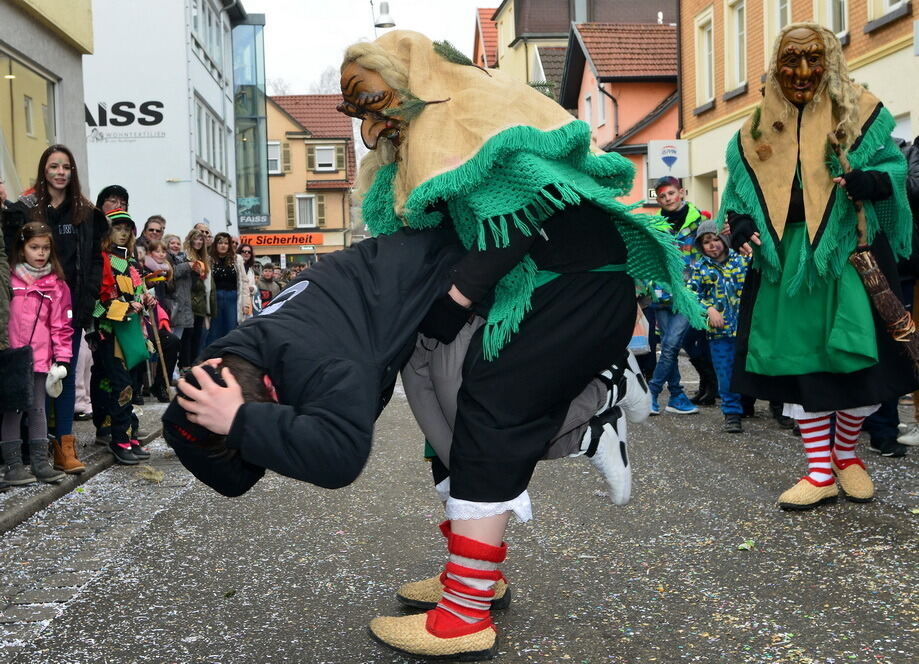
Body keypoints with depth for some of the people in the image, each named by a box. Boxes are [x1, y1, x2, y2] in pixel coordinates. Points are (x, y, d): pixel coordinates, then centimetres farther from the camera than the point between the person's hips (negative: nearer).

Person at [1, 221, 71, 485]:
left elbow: (61, 324, 4)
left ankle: (40, 463, 15)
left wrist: (61, 359, -1)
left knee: (38, 409, 10)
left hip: (40, 357, 2)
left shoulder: (56, 284, 6)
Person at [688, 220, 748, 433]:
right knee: (726, 372, 4)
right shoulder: (699, 267, 6)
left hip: (744, 326, 0)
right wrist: (709, 309, -12)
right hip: (718, 329, 0)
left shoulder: (741, 260, 6)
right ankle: (732, 412, 15)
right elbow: (691, 293, 0)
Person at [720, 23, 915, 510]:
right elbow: (740, 191, 15)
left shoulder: (860, 112, 3)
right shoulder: (757, 131, 10)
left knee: (857, 359, -5)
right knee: (798, 359, 2)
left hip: (849, 253, -2)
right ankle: (820, 473, 12)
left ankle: (846, 453, 23)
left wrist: (871, 182, -20)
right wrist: (739, 223, -6)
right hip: (785, 260, 2)